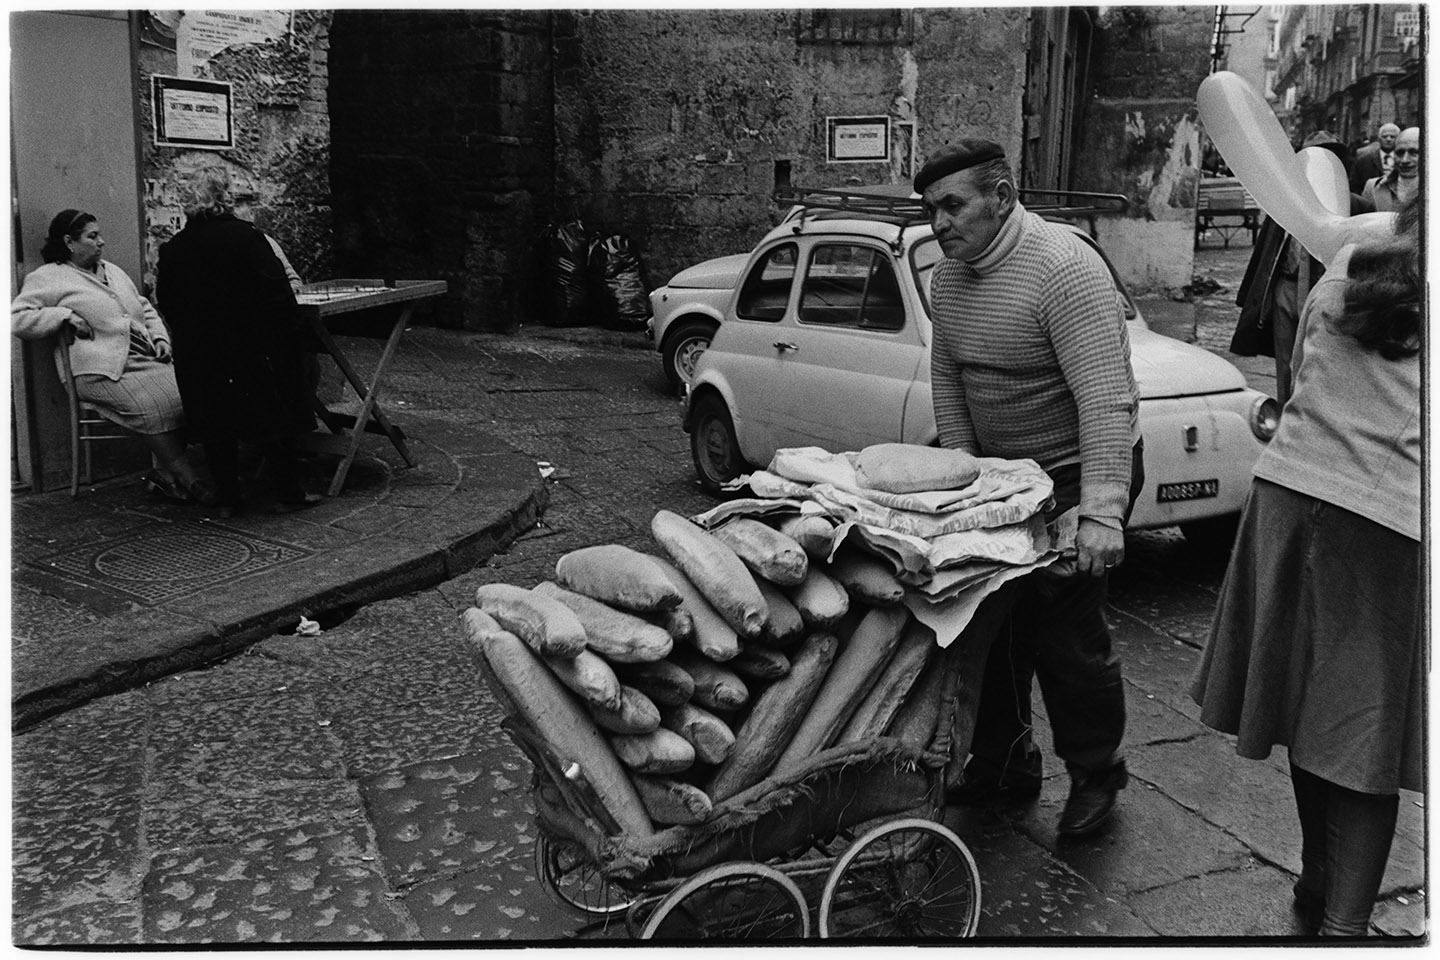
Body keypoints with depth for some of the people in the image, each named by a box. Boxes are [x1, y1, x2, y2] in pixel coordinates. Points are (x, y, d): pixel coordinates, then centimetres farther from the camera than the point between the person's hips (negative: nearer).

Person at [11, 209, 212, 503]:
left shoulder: (113, 271, 28)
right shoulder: (47, 278, 7)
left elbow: (146, 309, 34)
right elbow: (16, 319, 0)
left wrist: (160, 338, 15)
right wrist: (64, 316, -9)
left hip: (146, 358, 6)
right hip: (104, 369, -6)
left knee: (183, 395, -23)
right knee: (153, 407, -31)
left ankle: (164, 475, -19)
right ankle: (189, 481, -27)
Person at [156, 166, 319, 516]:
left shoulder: (172, 250, 4)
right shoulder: (245, 237, -12)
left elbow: (167, 305, 10)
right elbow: (277, 293, -13)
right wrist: (292, 337, -5)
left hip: (198, 358, 4)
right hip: (251, 352, -4)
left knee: (216, 428, 11)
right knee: (275, 418, 6)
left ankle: (228, 499, 14)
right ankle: (288, 494, 10)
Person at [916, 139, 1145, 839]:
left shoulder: (1065, 270, -23)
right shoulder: (949, 276, 3)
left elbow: (1106, 398, -29)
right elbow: (946, 376, 11)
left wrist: (1101, 511, -35)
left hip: (1078, 468, -8)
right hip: (1000, 470, 8)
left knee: (1064, 624, -6)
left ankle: (1096, 774, 15)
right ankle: (1003, 761, 26)